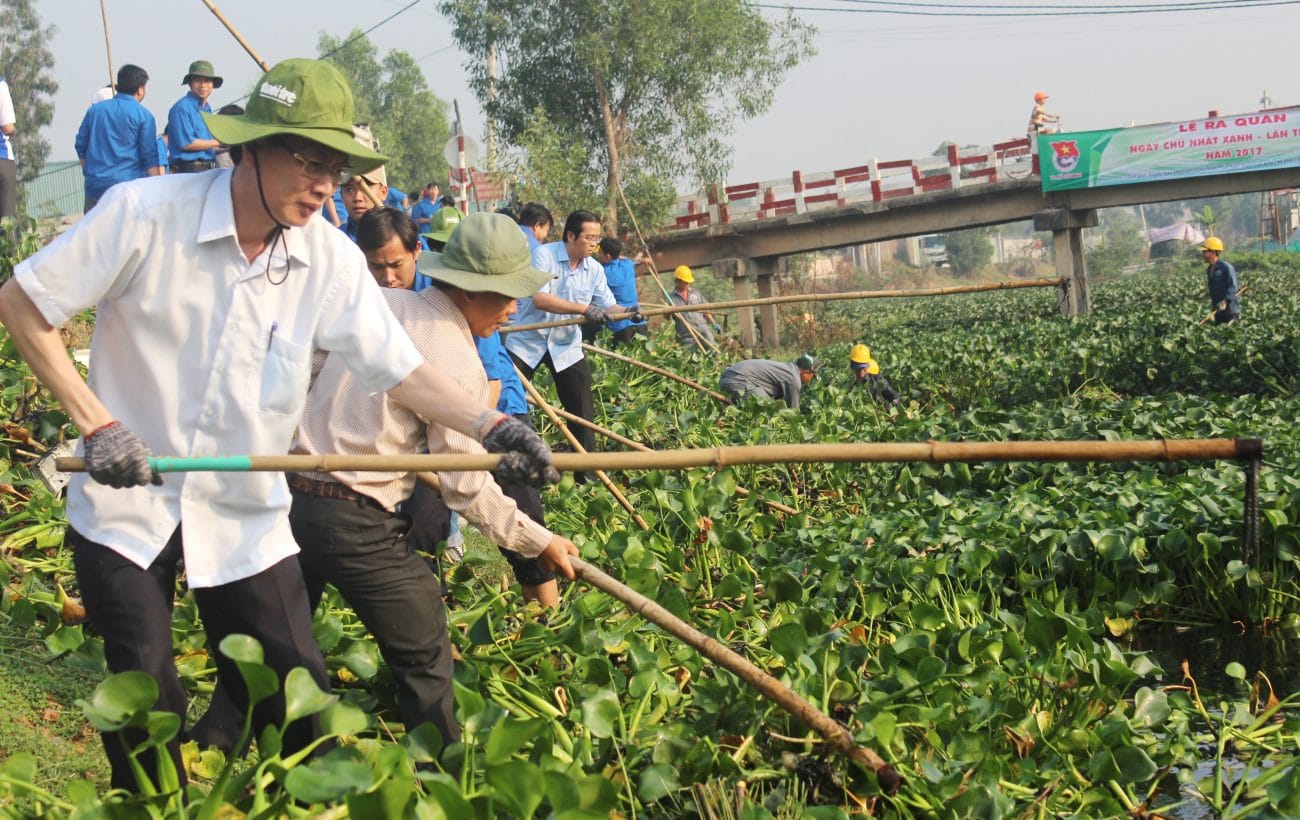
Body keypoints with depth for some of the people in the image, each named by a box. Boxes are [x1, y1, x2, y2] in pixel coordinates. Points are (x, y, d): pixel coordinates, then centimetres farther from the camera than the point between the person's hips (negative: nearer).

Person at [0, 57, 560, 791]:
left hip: (248, 516, 2)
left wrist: (490, 425, -22)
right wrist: (96, 423, -16)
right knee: (146, 712, 3)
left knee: (298, 703, 4)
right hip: (125, 507, -2)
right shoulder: (145, 212, -17)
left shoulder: (332, 260, -9)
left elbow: (399, 366, -7)